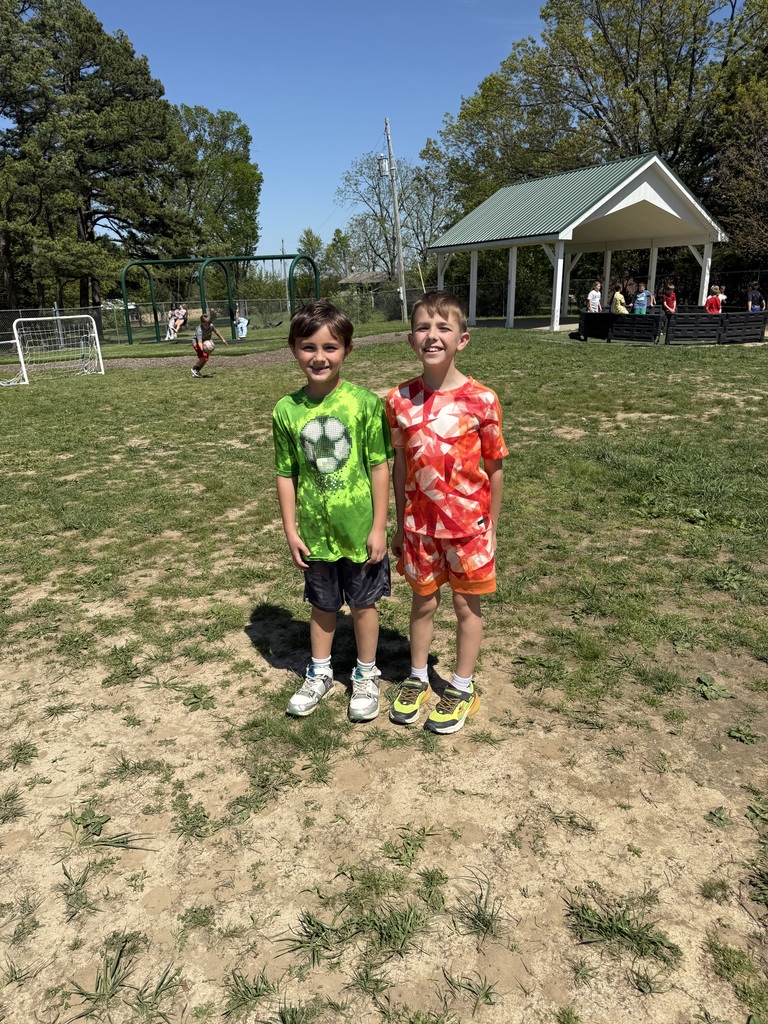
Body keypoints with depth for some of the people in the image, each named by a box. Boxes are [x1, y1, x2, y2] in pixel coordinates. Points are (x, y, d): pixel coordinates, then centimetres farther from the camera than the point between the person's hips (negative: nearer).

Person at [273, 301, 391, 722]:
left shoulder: (365, 403, -12)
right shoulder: (286, 410, -6)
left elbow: (379, 468, -9)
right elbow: (286, 474, 0)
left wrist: (379, 527, -8)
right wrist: (290, 530, 0)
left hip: (360, 529, -2)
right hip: (315, 531, 2)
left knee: (363, 603, 15)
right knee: (323, 606, 19)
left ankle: (366, 676, 37)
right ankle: (319, 673, 41)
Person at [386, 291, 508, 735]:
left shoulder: (481, 400, -12)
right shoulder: (399, 400, -4)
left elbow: (495, 469, -5)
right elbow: (400, 467, 3)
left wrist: (491, 529, -1)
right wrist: (400, 525, 7)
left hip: (468, 524, -2)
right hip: (420, 523, 2)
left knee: (467, 604, 12)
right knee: (423, 601, 16)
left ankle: (463, 689, 30)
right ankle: (417, 680, 36)